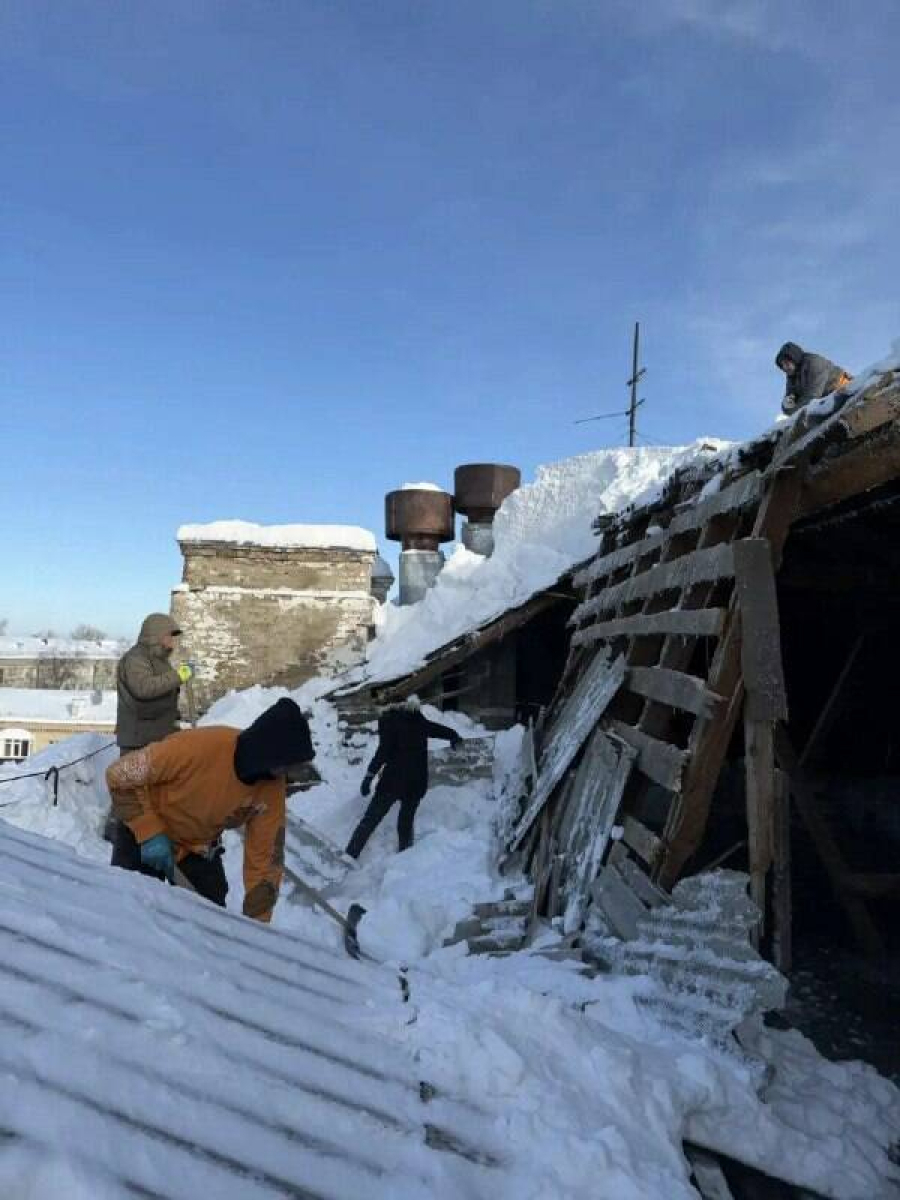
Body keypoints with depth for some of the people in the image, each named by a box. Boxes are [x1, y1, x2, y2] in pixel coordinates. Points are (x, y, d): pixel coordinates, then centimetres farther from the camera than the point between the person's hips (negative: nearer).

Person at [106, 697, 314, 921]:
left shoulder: (272, 787, -22)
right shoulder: (199, 747, -39)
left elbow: (264, 859, -13)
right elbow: (121, 776, -27)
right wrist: (151, 833, -30)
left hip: (198, 847, 4)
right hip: (144, 834, -4)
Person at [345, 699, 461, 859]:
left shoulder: (389, 721, -1)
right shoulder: (420, 723, 11)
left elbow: (383, 750, -14)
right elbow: (446, 731, 21)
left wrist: (369, 775, -16)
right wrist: (455, 737, 43)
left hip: (393, 780, -4)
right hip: (417, 783, 4)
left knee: (369, 821, 2)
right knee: (406, 823, 18)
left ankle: (349, 856, -4)